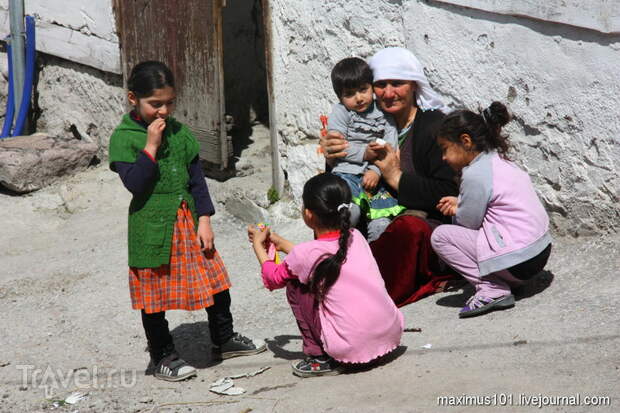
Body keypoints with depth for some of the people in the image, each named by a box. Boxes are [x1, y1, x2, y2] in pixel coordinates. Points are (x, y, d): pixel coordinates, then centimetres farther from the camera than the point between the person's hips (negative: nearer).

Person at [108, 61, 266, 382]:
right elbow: (133, 183, -19)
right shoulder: (123, 137, -10)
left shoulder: (179, 132, 5)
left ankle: (225, 339, 31)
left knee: (214, 280, 12)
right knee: (155, 293, 5)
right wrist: (151, 146, -23)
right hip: (152, 226, -5)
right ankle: (162, 357, 19)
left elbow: (196, 176, 8)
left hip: (188, 220, 5)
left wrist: (204, 218, 3)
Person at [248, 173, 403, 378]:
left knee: (295, 285, 11)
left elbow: (273, 278, 15)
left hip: (353, 348, -6)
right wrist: (282, 244, 37)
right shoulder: (355, 237, 7)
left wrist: (258, 244, 30)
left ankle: (320, 358, 12)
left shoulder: (305, 253, -8)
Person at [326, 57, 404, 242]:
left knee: (382, 225, -18)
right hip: (347, 174, -2)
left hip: (375, 178, 2)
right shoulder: (340, 112, 5)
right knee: (349, 212, -31)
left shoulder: (384, 114, 12)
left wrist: (376, 170, -15)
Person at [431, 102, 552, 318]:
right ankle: (498, 284, 9)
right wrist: (460, 203, 13)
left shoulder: (475, 174, -15)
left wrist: (456, 210, 11)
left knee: (440, 236, -5)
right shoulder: (500, 162, 13)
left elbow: (469, 221, -9)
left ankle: (492, 290, -10)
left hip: (518, 263, -10)